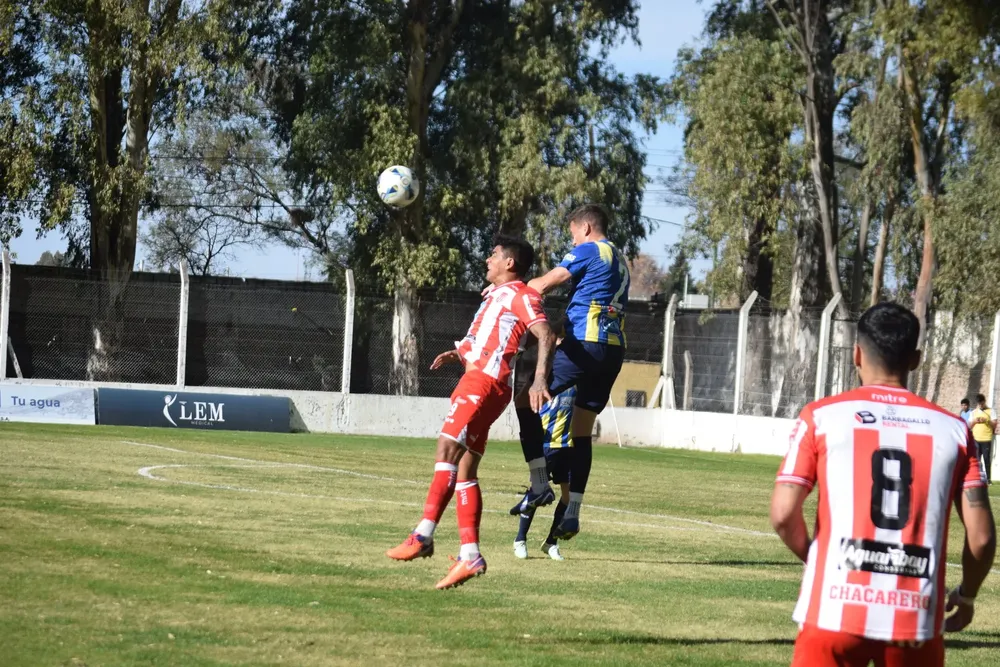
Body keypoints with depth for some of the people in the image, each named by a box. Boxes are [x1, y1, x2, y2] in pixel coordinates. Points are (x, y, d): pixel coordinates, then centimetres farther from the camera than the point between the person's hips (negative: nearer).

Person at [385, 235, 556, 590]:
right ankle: (470, 555, 0)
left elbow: (546, 335, -16)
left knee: (448, 446, -22)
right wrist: (458, 354, 18)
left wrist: (539, 380, -29)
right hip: (475, 376, 10)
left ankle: (423, 536, -31)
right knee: (464, 469, 4)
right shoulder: (496, 296, 29)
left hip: (486, 381, -10)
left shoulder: (520, 296, -1)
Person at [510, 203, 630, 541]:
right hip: (615, 348, 8)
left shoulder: (588, 251, -2)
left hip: (585, 344, -8)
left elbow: (541, 285, -7)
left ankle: (539, 485, -7)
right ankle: (572, 512, 6)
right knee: (582, 430, 11)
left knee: (526, 399, 1)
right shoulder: (620, 261, 23)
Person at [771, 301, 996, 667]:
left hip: (836, 611, -1)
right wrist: (966, 596, 21)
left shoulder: (822, 416, 2)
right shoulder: (952, 429, 7)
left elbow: (783, 515, -4)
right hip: (916, 620, 2)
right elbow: (981, 536, 2)